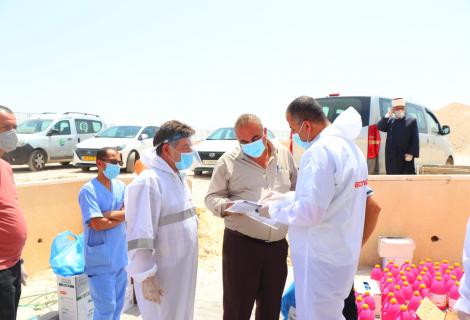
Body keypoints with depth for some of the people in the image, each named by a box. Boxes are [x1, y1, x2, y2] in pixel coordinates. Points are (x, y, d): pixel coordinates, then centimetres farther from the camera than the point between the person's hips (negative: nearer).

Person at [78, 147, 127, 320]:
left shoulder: (121, 186, 5)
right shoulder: (88, 190, -14)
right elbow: (97, 224, -21)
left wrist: (108, 214, -17)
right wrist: (121, 216, -8)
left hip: (120, 256, 6)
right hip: (100, 259, -6)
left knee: (118, 304, 18)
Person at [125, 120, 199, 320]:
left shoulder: (178, 177, 10)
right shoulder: (148, 182, -21)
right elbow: (139, 238, -23)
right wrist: (147, 277, -22)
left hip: (182, 272, 9)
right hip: (162, 276, -9)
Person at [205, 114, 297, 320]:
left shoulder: (284, 155, 6)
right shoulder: (228, 161, -4)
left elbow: (296, 191, 15)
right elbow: (211, 197, -1)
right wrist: (226, 206, -21)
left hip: (277, 245, 4)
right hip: (241, 245, -3)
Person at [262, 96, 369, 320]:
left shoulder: (320, 151, -22)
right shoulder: (348, 146, 9)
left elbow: (309, 211, -25)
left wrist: (274, 209, -9)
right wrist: (283, 199, 13)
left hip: (321, 258, -9)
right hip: (341, 253, 10)